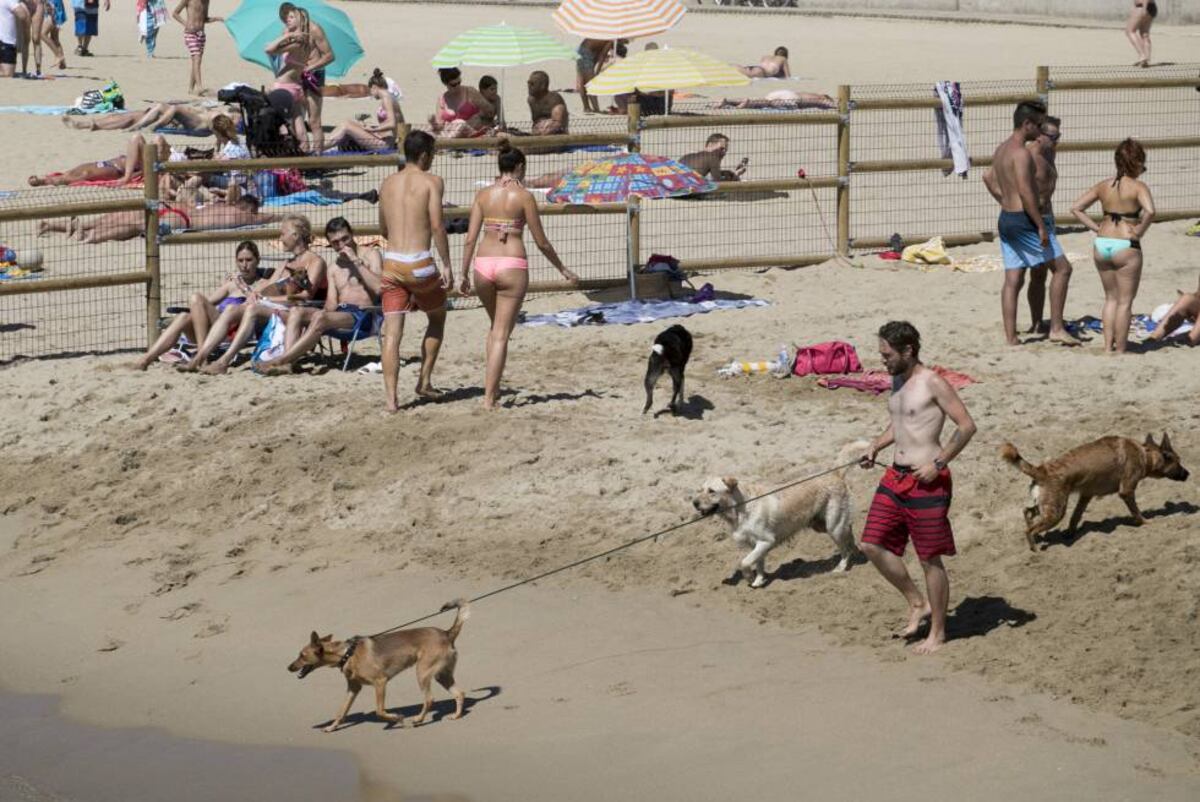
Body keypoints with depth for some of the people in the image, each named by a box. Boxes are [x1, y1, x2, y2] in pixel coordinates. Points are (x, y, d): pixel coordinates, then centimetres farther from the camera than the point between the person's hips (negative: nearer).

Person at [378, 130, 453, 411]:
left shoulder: (387, 183, 13)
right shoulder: (431, 181, -3)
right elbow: (437, 225, -13)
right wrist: (447, 265, -10)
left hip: (391, 262, 4)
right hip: (419, 264, -4)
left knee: (392, 332, 1)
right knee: (437, 317, 21)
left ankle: (390, 396, -7)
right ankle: (424, 380, 20)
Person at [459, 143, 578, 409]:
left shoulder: (483, 195, 5)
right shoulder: (524, 196, -4)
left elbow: (470, 239, 3)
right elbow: (541, 242, 0)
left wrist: (464, 274, 11)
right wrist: (562, 270, 12)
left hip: (483, 265, 4)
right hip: (512, 266, -4)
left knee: (495, 327, 25)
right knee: (501, 334, 1)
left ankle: (493, 386, 22)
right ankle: (489, 397, -4)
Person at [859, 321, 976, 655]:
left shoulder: (932, 384, -14)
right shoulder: (898, 381, 12)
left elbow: (967, 426, -15)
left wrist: (938, 463, -19)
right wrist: (877, 446, 11)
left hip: (927, 482, -8)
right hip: (895, 477, 8)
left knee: (930, 559, 1)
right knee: (873, 546, 3)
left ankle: (937, 632, 14)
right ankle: (917, 604, 20)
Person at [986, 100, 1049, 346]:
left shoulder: (1001, 149, 12)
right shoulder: (1021, 152, -17)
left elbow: (989, 179, 26)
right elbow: (1025, 191, -23)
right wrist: (1041, 226, -21)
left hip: (1006, 218, 9)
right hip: (1023, 220, -9)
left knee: (1013, 280, 9)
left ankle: (1010, 336, 8)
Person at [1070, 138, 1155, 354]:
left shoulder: (1104, 186, 5)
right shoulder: (1138, 188, -10)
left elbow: (1076, 208, 6)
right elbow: (1150, 211, -28)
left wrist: (1096, 227, 6)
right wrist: (1140, 232, -13)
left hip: (1102, 245, 5)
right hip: (1126, 247, -5)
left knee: (1111, 298, 20)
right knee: (1125, 302, 6)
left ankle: (1108, 346, 19)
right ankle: (1120, 350, 9)